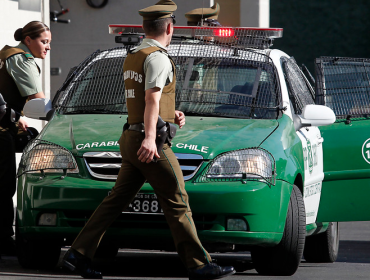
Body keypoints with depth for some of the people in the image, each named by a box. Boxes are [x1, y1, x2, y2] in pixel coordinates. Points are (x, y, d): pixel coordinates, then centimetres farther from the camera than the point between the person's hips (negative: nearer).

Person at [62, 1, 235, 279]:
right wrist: (150, 138, -31)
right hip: (151, 146, -9)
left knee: (116, 201, 9)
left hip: (131, 140, 9)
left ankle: (79, 254, 5)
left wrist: (171, 115, 20)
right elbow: (152, 99, -23)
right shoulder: (158, 58, -12)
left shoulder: (131, 57, 18)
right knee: (177, 204, -5)